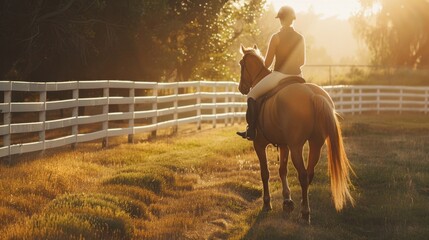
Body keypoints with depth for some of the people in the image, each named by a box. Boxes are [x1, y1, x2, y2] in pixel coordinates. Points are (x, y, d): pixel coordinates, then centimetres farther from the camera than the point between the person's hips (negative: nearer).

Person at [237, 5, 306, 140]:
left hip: (279, 75, -5)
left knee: (252, 95, 10)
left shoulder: (276, 37, -11)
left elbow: (267, 63, -8)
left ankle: (251, 131, 4)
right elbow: (302, 61, 11)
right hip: (297, 77, 5)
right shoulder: (300, 38, 2)